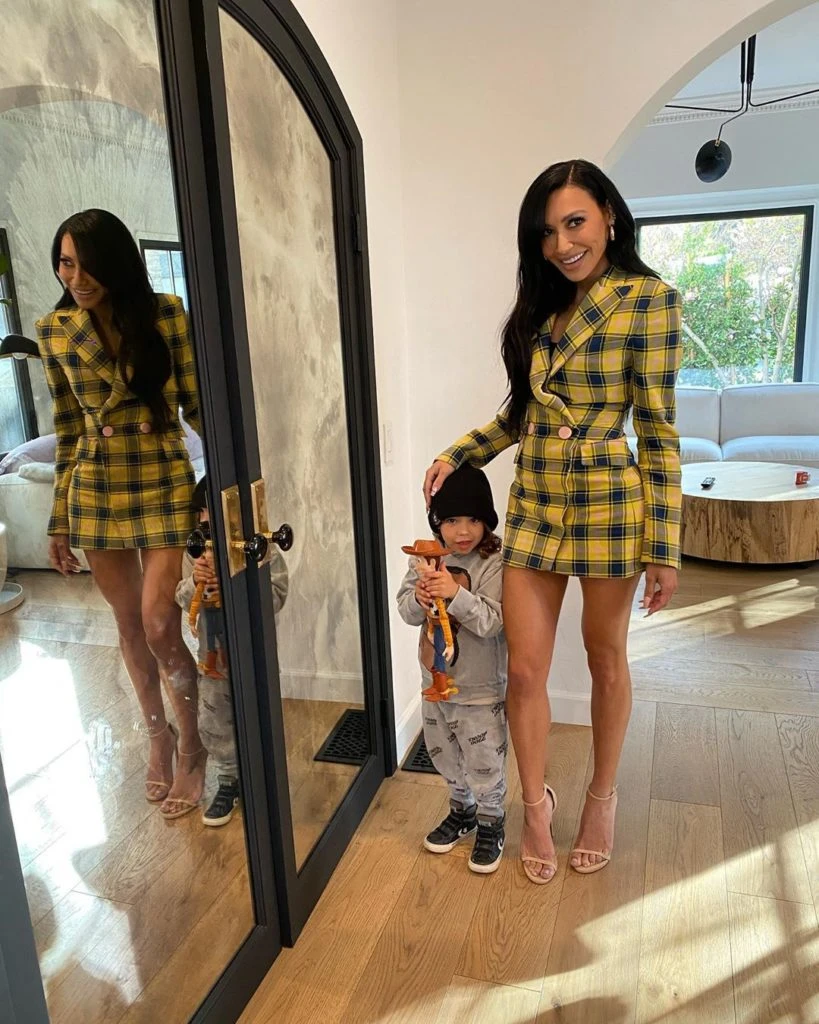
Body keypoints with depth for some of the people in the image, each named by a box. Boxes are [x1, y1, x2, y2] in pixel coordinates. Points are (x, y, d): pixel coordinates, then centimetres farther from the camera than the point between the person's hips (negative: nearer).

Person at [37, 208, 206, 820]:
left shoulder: (166, 315, -7)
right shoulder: (55, 332, 2)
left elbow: (196, 404, -3)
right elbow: (68, 431, 7)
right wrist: (60, 519, 8)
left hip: (164, 484, -3)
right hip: (96, 492, 3)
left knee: (159, 626, -6)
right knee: (130, 626, 12)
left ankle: (190, 745, 18)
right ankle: (159, 734, 34)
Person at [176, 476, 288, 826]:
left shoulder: (263, 552, -14)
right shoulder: (195, 553, -1)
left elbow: (275, 597, -20)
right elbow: (185, 601, 0)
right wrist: (195, 582, -22)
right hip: (213, 653, 4)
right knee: (214, 722, 13)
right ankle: (229, 780, 34)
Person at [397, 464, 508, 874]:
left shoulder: (494, 564, -19)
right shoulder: (426, 557, -5)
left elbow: (492, 621, -26)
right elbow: (406, 611, -4)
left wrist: (455, 594, -39)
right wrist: (418, 598, -26)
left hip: (480, 687, -5)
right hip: (436, 679, 6)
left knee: (485, 763, 10)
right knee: (444, 756, 23)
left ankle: (491, 824, 34)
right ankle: (462, 811, 47)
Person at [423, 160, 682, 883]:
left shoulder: (648, 299, -8)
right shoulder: (542, 307, 11)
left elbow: (659, 432, -11)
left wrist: (665, 548, -11)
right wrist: (459, 453, 7)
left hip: (608, 502, -5)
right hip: (534, 504, 5)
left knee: (606, 659, 13)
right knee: (525, 668, 7)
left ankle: (602, 796, 36)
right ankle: (536, 803, 29)